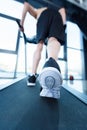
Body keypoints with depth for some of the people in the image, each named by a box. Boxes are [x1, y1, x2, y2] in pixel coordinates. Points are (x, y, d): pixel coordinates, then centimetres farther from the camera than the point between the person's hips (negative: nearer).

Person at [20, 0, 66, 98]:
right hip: (57, 14, 2)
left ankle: (32, 76, -14)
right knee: (54, 40, -25)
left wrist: (21, 24, 15)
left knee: (39, 44, -2)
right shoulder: (56, 10, 47)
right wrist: (63, 24, 13)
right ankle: (52, 61, -60)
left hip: (44, 14, -1)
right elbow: (62, 9, 26)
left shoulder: (36, 11, 39)